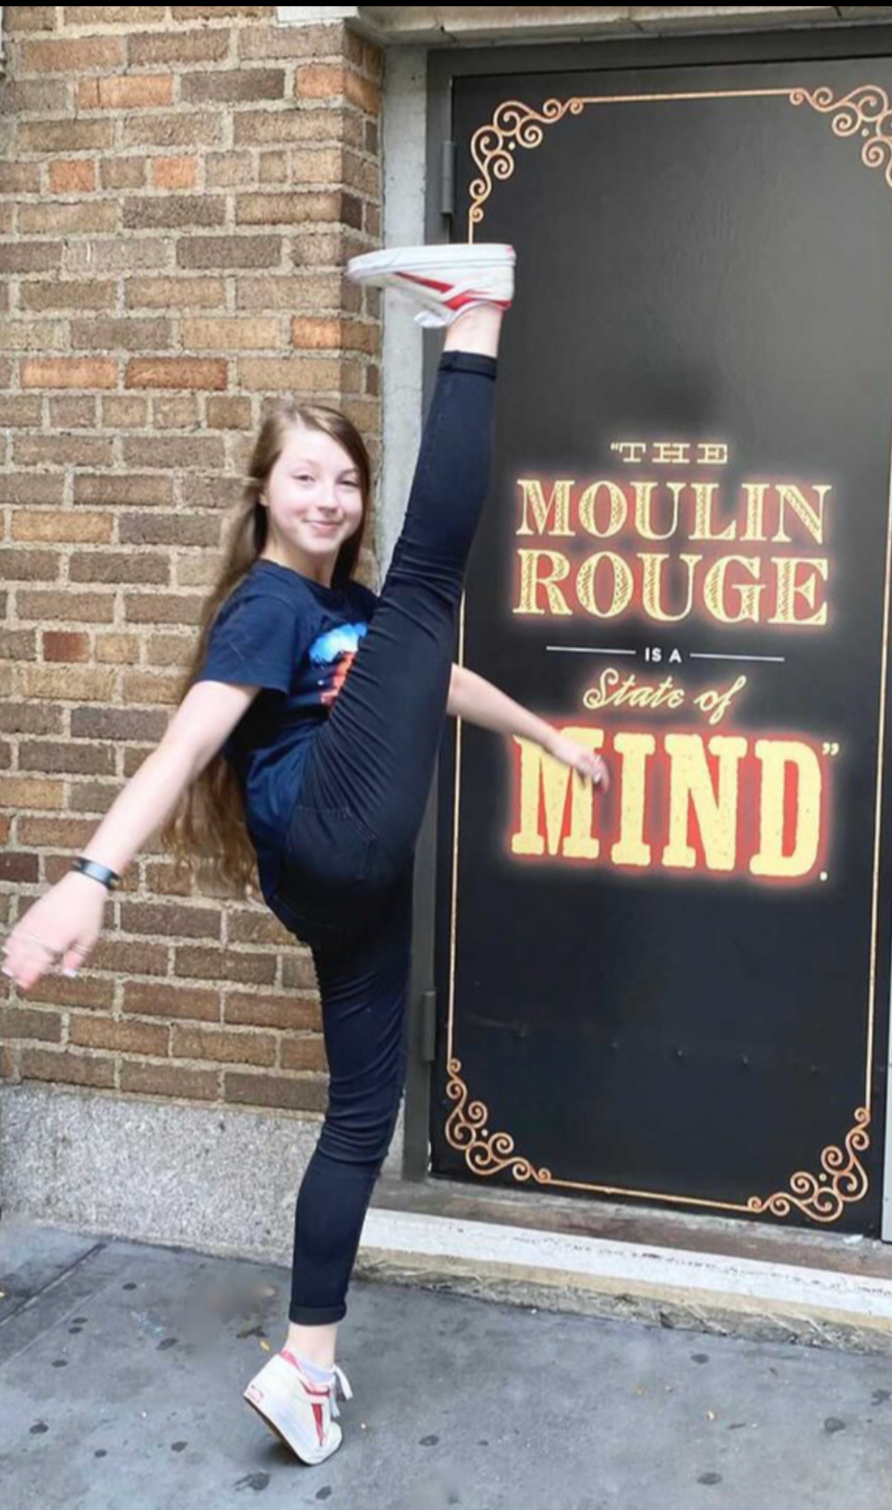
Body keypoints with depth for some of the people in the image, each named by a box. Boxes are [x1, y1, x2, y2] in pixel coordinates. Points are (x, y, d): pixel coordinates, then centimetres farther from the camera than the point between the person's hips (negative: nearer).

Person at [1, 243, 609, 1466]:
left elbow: (434, 675, 36)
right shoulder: (266, 604, -7)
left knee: (365, 1106, 9)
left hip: (353, 884, 8)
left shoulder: (346, 606, 20)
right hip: (329, 844, -8)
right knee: (429, 577, -8)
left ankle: (307, 1365, 17)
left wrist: (548, 735, 46)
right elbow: (188, 738, -22)